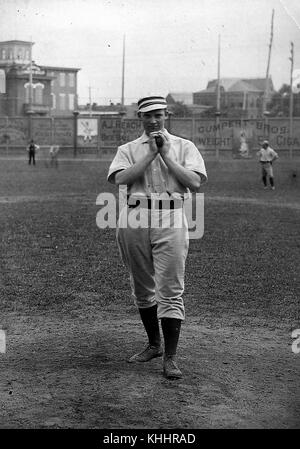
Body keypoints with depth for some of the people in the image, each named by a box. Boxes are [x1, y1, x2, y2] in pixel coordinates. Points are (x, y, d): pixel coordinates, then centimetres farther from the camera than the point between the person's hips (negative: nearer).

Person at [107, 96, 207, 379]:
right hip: (134, 221, 3)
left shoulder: (184, 147, 11)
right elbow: (120, 179, -7)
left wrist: (166, 155, -5)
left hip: (170, 221, -2)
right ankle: (154, 344, 29)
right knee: (142, 288, 12)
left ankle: (170, 358, -5)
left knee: (170, 290, -8)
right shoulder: (128, 150, 13)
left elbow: (195, 183, -5)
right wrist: (150, 154, -7)